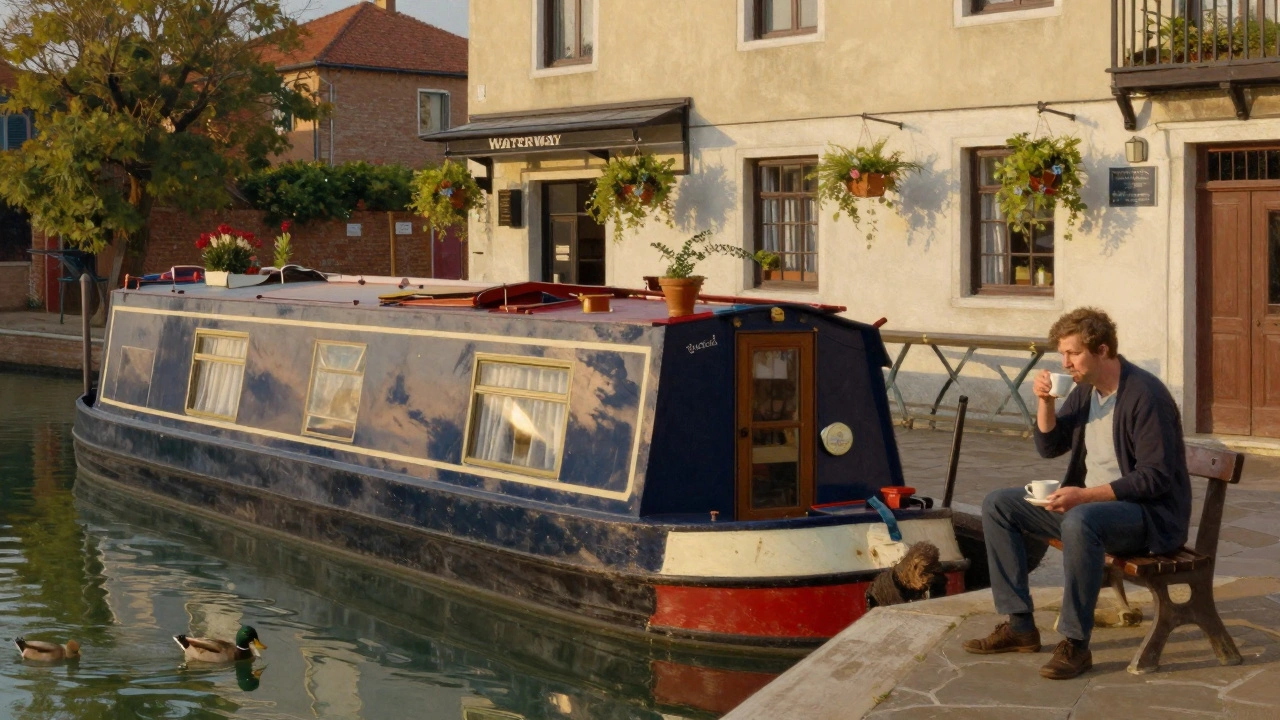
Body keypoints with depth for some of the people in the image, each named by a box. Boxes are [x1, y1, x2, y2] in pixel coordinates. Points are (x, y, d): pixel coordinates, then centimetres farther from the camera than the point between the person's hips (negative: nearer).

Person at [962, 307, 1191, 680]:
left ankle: (1075, 644, -29)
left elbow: (1156, 478, -24)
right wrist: (1046, 402, -4)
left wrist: (1085, 495, -29)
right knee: (997, 506, 2)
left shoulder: (1145, 395, -20)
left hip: (1150, 513, -9)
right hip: (1086, 502, 9)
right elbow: (1049, 447, 14)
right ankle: (1019, 626, 2)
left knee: (1079, 521, -40)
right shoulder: (1086, 389, 6)